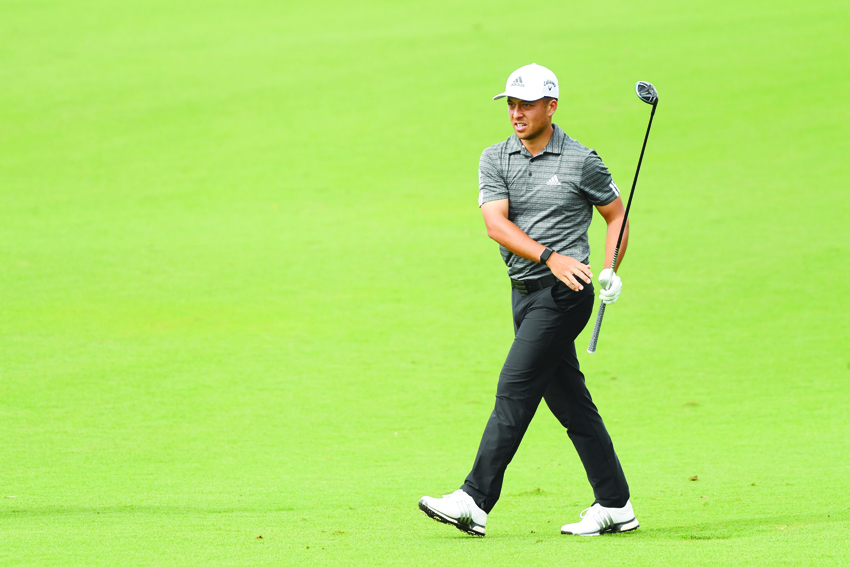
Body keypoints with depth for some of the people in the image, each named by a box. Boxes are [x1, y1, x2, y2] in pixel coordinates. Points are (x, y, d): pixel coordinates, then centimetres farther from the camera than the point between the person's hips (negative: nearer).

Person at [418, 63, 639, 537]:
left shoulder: (582, 161, -3)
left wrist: (611, 272, -7)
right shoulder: (495, 160, 6)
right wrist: (549, 257, -23)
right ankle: (615, 506, 15)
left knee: (515, 391, -13)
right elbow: (496, 224, -8)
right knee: (571, 403, 8)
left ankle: (476, 502, -16)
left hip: (564, 293, -6)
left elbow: (617, 215, 8)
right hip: (526, 292, 6)